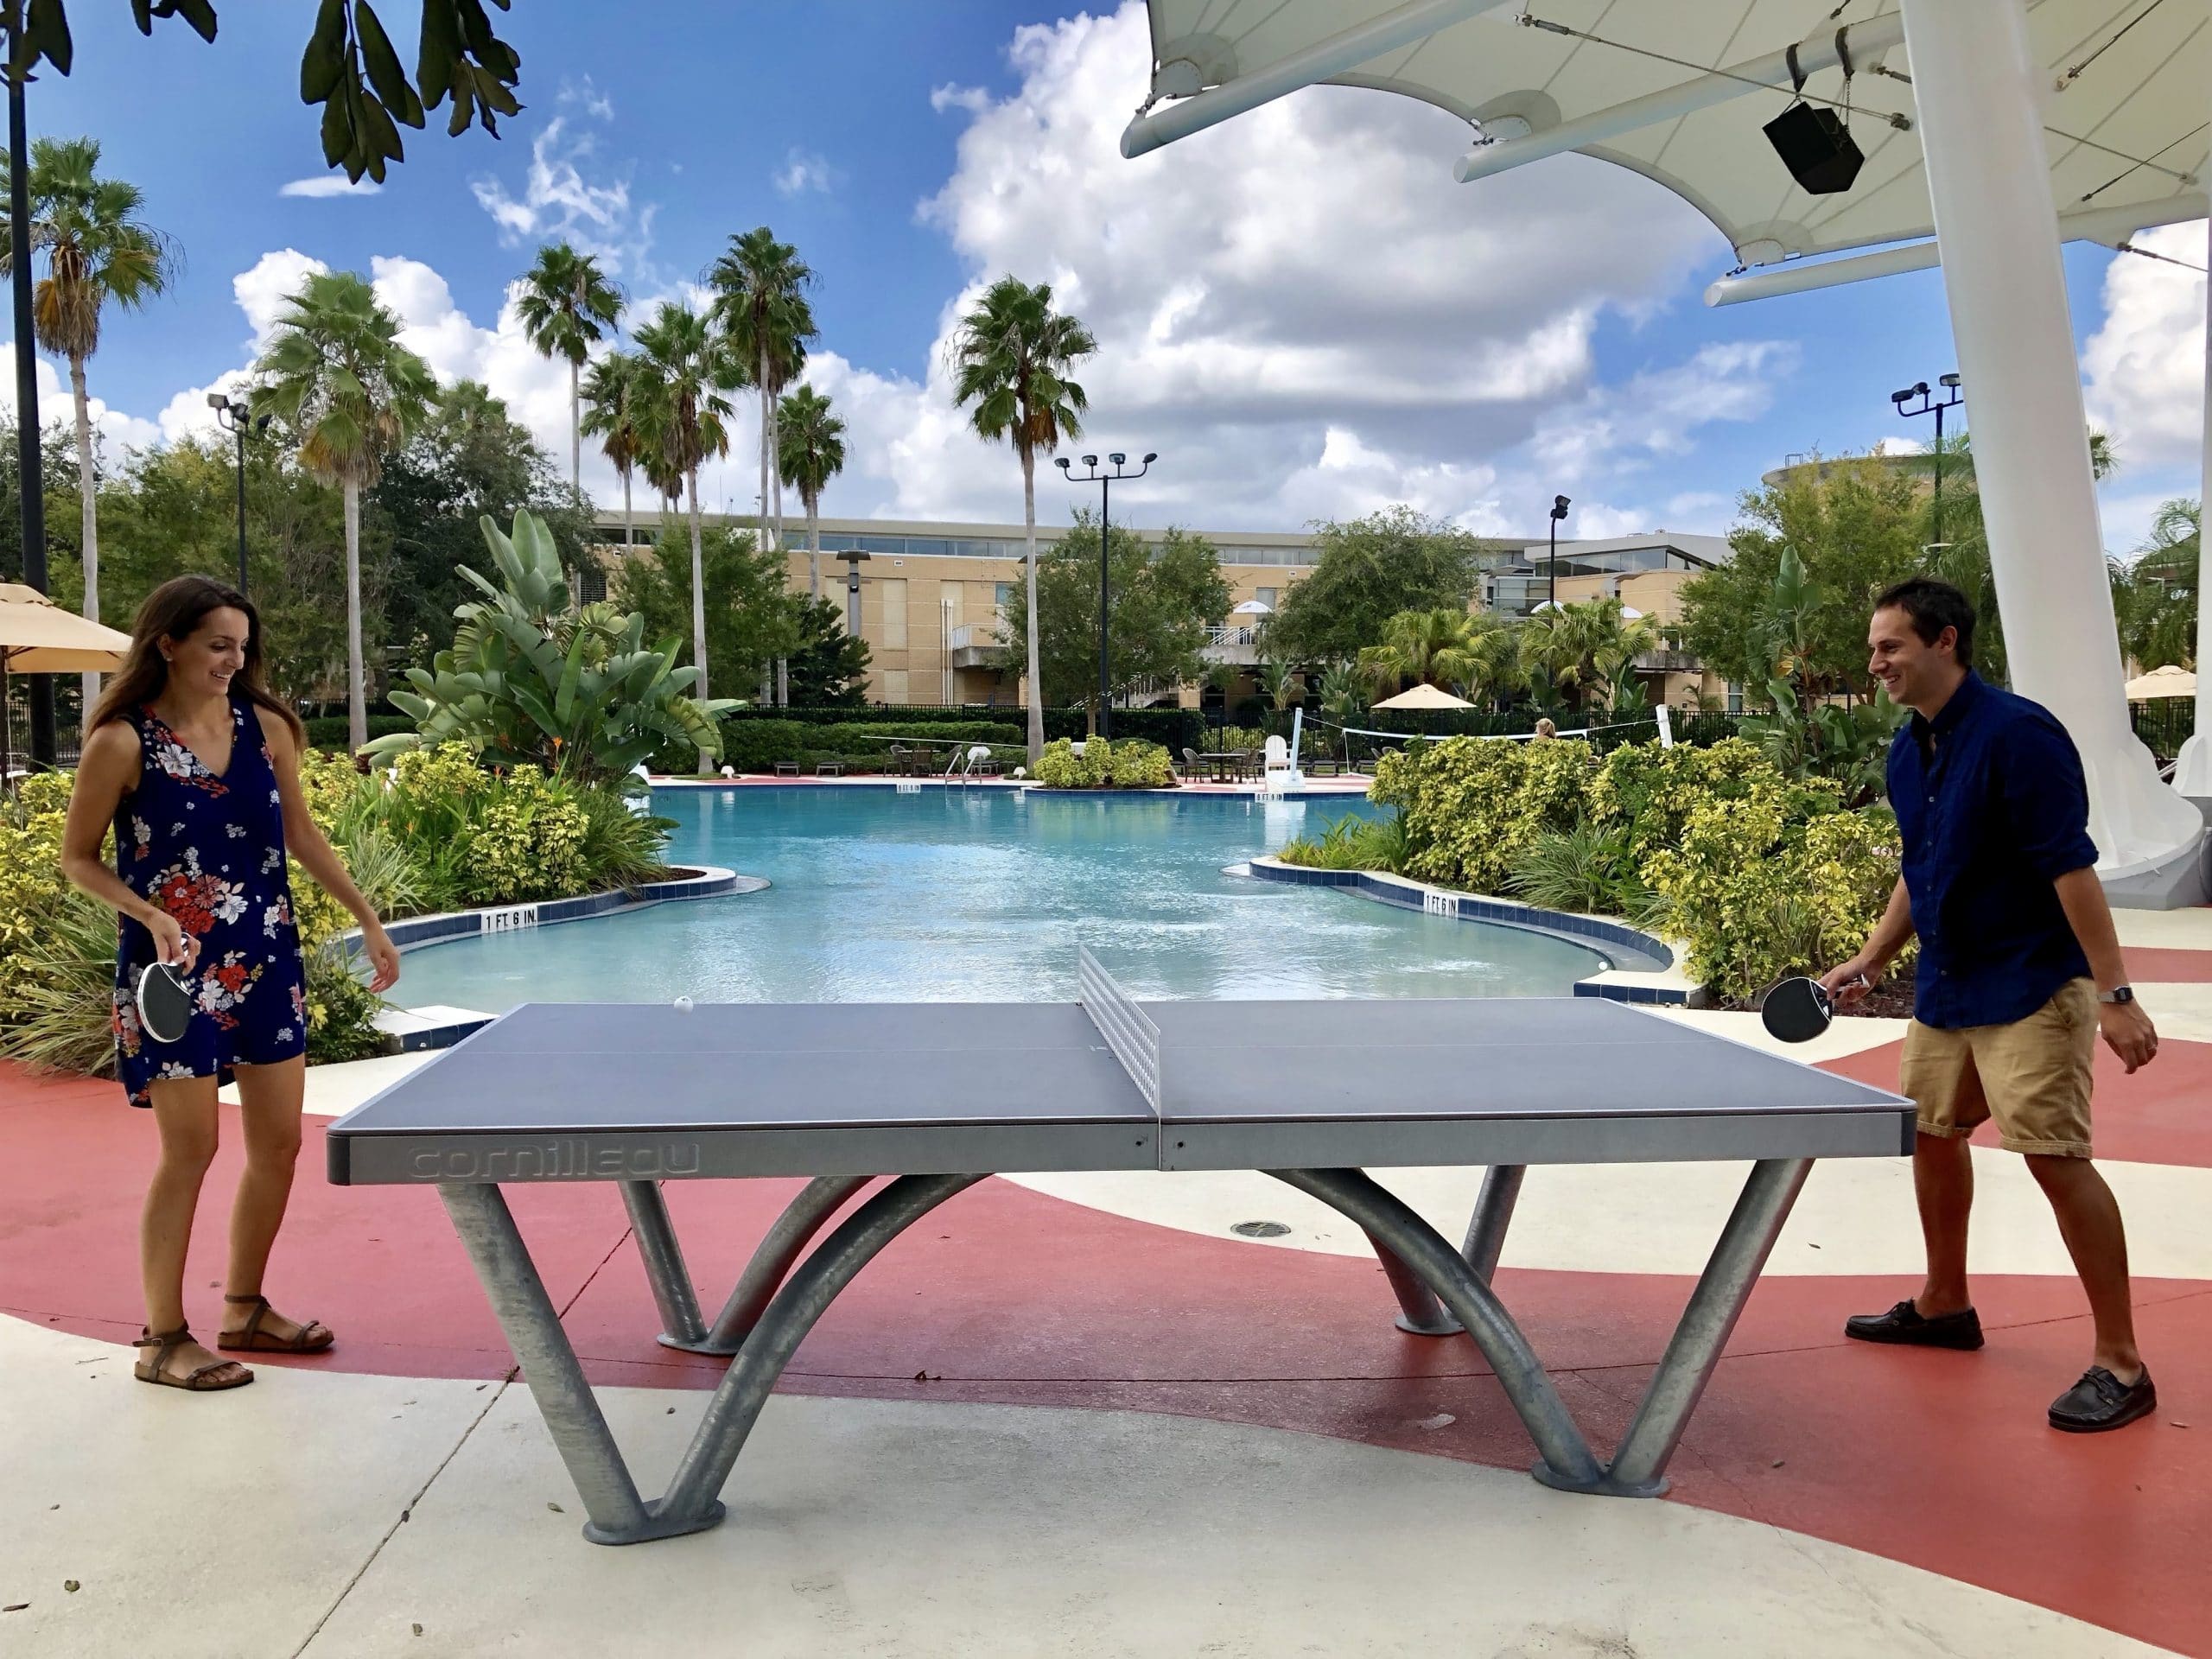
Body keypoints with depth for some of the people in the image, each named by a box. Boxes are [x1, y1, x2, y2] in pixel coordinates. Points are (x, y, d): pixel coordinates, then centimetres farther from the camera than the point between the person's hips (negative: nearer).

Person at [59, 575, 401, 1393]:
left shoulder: (266, 727, 2)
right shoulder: (122, 743, -10)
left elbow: (301, 834, 12)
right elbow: (78, 857, -2)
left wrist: (368, 919, 9)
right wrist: (150, 916, -17)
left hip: (266, 959, 5)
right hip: (174, 965, -5)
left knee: (278, 1142, 8)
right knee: (191, 1150, -2)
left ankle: (245, 1310, 26)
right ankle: (163, 1339, 13)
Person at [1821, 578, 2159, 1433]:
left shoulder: (2018, 734, -18)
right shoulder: (1908, 751, 8)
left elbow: (2071, 867, -22)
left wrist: (2115, 995, -24)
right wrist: (1869, 961, 13)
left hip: (2029, 986, -9)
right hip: (1946, 985, 9)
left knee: (2056, 1156, -11)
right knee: (1931, 1131, 16)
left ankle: (2121, 1364, 1)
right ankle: (1944, 1306, 34)